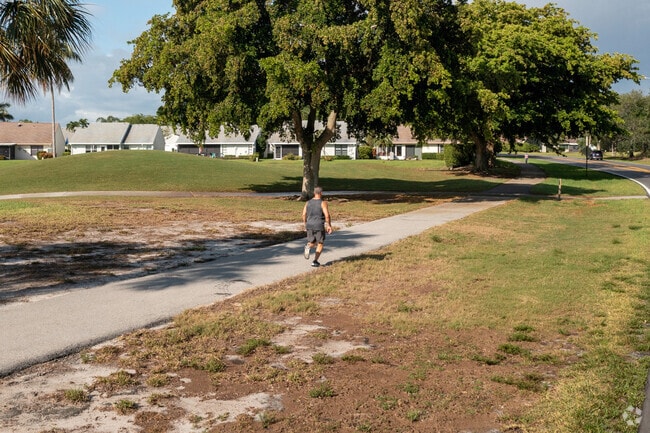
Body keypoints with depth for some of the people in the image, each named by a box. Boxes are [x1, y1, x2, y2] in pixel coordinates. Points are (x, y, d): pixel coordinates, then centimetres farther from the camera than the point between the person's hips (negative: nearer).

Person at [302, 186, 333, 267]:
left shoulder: (308, 202, 6)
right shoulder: (323, 203, -8)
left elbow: (304, 214, 5)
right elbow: (327, 216, -14)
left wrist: (305, 224, 17)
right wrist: (329, 226, -5)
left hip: (310, 225, 4)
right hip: (319, 226, -4)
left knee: (312, 243, 16)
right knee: (320, 244, 10)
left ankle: (308, 247, -20)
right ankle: (315, 261, 0)